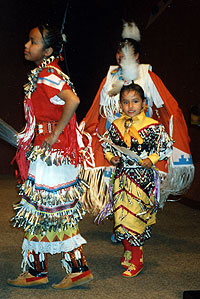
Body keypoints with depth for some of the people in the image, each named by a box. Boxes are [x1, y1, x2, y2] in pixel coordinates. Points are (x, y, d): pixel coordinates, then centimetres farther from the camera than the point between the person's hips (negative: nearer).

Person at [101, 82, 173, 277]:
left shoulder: (152, 126, -6)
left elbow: (165, 146, 0)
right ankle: (128, 252, 25)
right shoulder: (116, 125, 6)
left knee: (136, 215, -5)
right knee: (120, 215, 7)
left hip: (142, 176, -4)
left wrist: (152, 159, -13)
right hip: (121, 175, 4)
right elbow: (106, 145, 17)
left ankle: (136, 260, 6)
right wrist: (111, 158, -1)